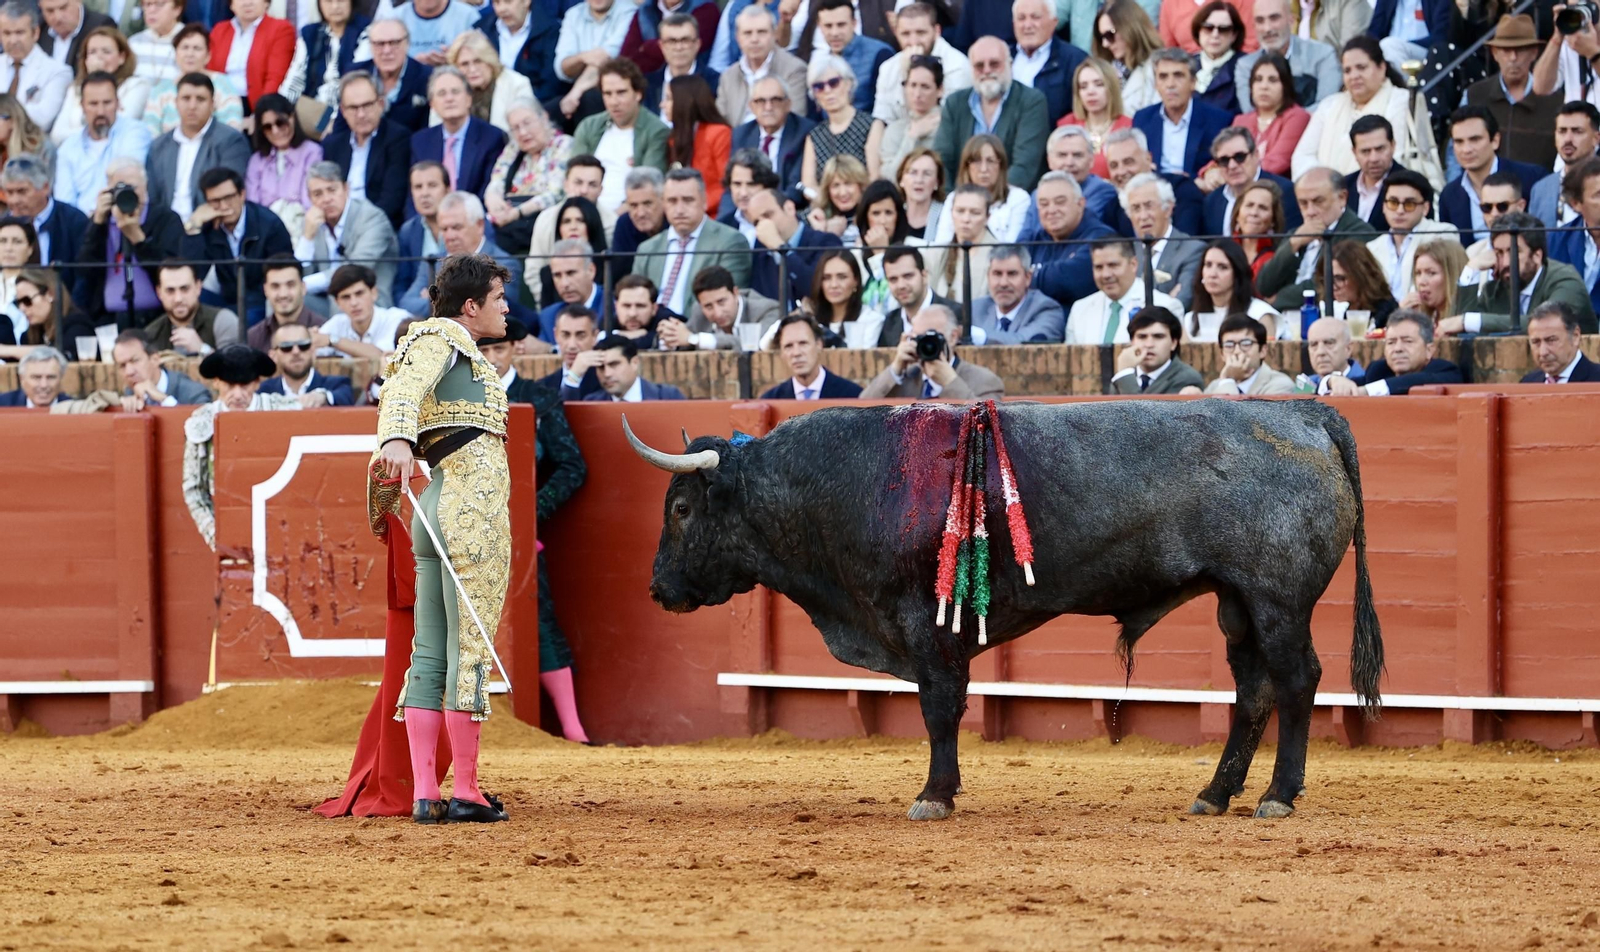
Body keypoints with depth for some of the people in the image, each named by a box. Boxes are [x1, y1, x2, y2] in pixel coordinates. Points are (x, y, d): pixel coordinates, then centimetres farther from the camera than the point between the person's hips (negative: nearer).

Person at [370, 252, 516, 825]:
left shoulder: (451, 349, 25)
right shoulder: (442, 342, -4)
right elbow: (403, 392, -22)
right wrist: (397, 439, -42)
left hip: (436, 511, 10)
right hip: (472, 504, -10)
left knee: (430, 654, 5)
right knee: (469, 649, -8)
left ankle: (424, 793, 2)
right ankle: (466, 793, -8)